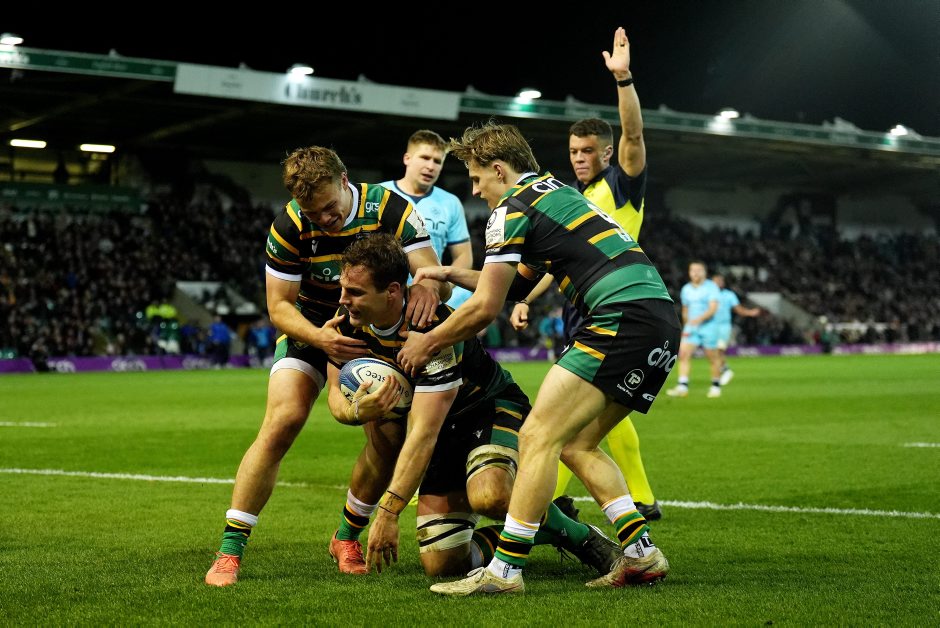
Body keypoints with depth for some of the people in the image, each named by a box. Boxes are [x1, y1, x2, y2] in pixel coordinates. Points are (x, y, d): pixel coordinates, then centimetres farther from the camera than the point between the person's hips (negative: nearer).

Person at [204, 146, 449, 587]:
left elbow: (441, 282, -25)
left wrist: (428, 284, -50)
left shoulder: (389, 208, -22)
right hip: (311, 326, -1)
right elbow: (279, 305, -15)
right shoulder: (289, 227, -21)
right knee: (281, 423, -18)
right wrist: (318, 337, -35)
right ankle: (229, 550, -14)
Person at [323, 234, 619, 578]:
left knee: (489, 496, -38)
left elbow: (424, 433, -35)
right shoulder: (350, 319, -12)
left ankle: (581, 537, -14)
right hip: (443, 432, 5)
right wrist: (354, 411, -28)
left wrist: (388, 511, -38)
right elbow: (336, 393, -1)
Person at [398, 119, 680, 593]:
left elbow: (485, 308, -1)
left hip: (624, 318, -10)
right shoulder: (555, 191, 27)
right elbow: (518, 283, 37)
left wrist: (426, 343, 13)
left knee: (538, 436, -10)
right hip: (661, 319, 10)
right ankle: (641, 554, 11)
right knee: (576, 444, 15)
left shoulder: (513, 208, -1)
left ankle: (505, 569, -12)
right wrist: (450, 275, 35)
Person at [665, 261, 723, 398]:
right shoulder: (686, 289, 9)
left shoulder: (711, 287, -7)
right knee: (683, 354, -12)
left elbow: (713, 308, -18)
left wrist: (700, 318, -32)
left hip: (708, 327, -4)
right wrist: (685, 327, 21)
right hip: (691, 328, 4)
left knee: (713, 358, 3)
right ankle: (682, 387, -17)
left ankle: (716, 386, 20)